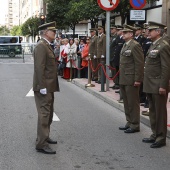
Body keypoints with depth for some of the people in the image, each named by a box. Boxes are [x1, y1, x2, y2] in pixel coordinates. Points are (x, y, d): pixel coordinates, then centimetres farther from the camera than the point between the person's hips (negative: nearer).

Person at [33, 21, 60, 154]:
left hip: (49, 87, 10)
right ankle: (41, 144, -3)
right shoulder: (41, 46, -16)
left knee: (48, 113, 20)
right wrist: (42, 87, -24)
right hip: (44, 87, -10)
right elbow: (39, 68, -22)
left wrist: (49, 87, 17)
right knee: (44, 114, -8)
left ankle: (44, 137, 34)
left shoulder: (47, 46, 15)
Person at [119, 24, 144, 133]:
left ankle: (135, 125, 8)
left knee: (133, 103, -1)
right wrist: (121, 78, 17)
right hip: (124, 79, 9)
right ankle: (129, 122, 27)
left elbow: (140, 63, -17)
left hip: (131, 80, -9)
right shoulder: (125, 45, 16)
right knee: (127, 103, 16)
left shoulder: (135, 45, -13)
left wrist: (138, 79, -19)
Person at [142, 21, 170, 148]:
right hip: (150, 85, 9)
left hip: (158, 86, -9)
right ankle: (155, 135, 26)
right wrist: (146, 83, 16)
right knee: (153, 111, 15)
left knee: (160, 112, 0)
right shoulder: (153, 45, 15)